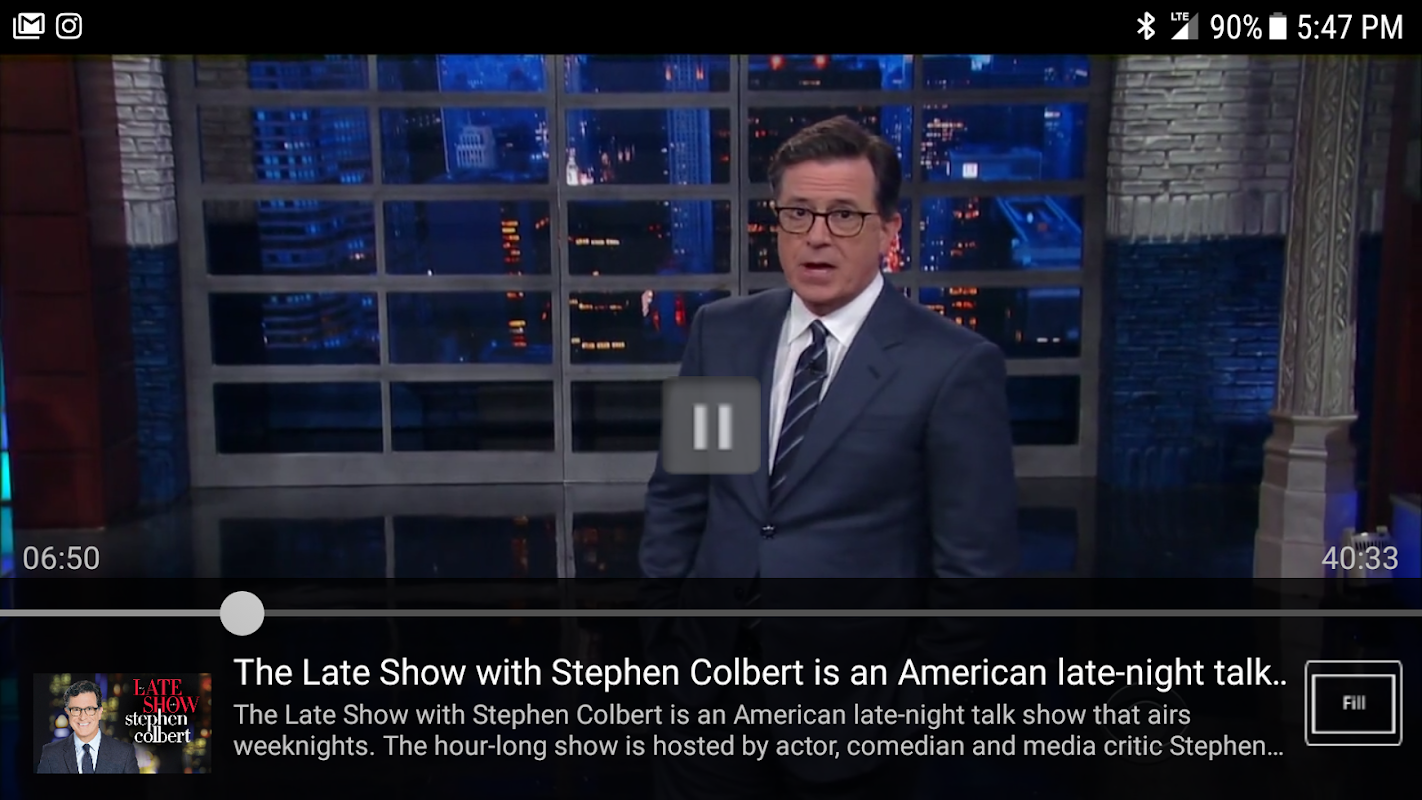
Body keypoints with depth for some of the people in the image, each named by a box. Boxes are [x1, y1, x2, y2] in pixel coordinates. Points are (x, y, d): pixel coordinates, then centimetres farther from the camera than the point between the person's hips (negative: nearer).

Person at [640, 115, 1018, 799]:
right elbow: (676, 496, 7)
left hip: (852, 708, -3)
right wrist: (660, 628, 4)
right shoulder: (720, 331, 0)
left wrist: (917, 705, -6)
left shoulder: (955, 366, -13)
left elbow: (974, 566, -9)